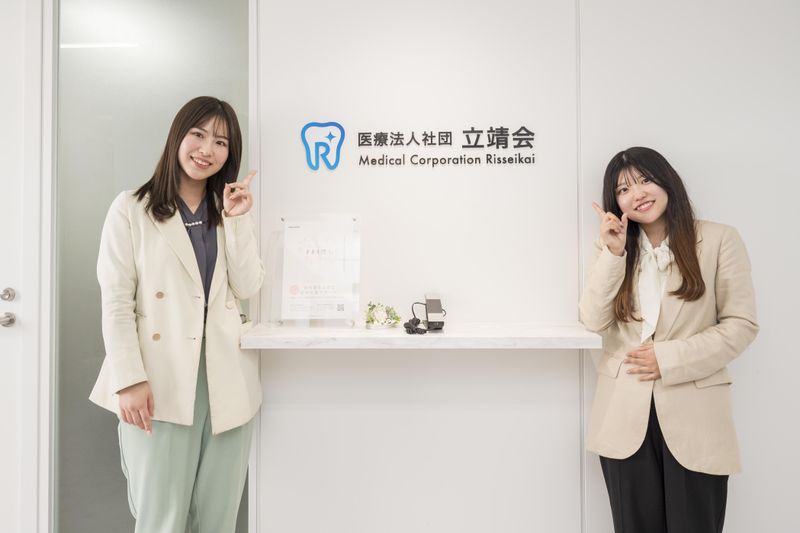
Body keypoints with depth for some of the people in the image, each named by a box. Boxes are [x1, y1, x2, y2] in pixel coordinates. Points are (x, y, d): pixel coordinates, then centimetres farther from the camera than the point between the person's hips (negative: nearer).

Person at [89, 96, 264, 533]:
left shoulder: (229, 212, 16)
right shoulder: (131, 209, 2)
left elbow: (248, 288, 3)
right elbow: (116, 302, -3)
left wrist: (237, 220, -5)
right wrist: (130, 380, -11)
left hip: (227, 382, 4)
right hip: (161, 384, -3)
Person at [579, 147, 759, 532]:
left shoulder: (719, 240, -3)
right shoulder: (612, 247, 7)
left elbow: (741, 324, -5)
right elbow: (593, 321, -5)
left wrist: (670, 359, -13)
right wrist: (614, 252, -12)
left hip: (693, 416, -2)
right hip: (625, 415, 3)